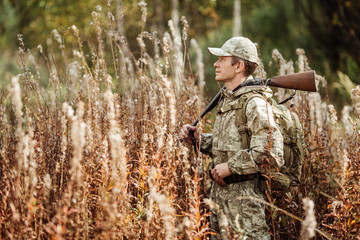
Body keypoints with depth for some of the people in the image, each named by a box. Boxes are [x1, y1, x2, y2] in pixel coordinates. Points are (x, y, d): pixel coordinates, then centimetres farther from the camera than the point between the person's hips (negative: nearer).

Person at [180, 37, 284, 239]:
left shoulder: (255, 104, -18)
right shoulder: (227, 99, 12)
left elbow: (272, 154, -26)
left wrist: (230, 167, -20)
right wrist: (199, 139, 6)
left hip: (244, 200, -10)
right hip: (220, 193, 10)